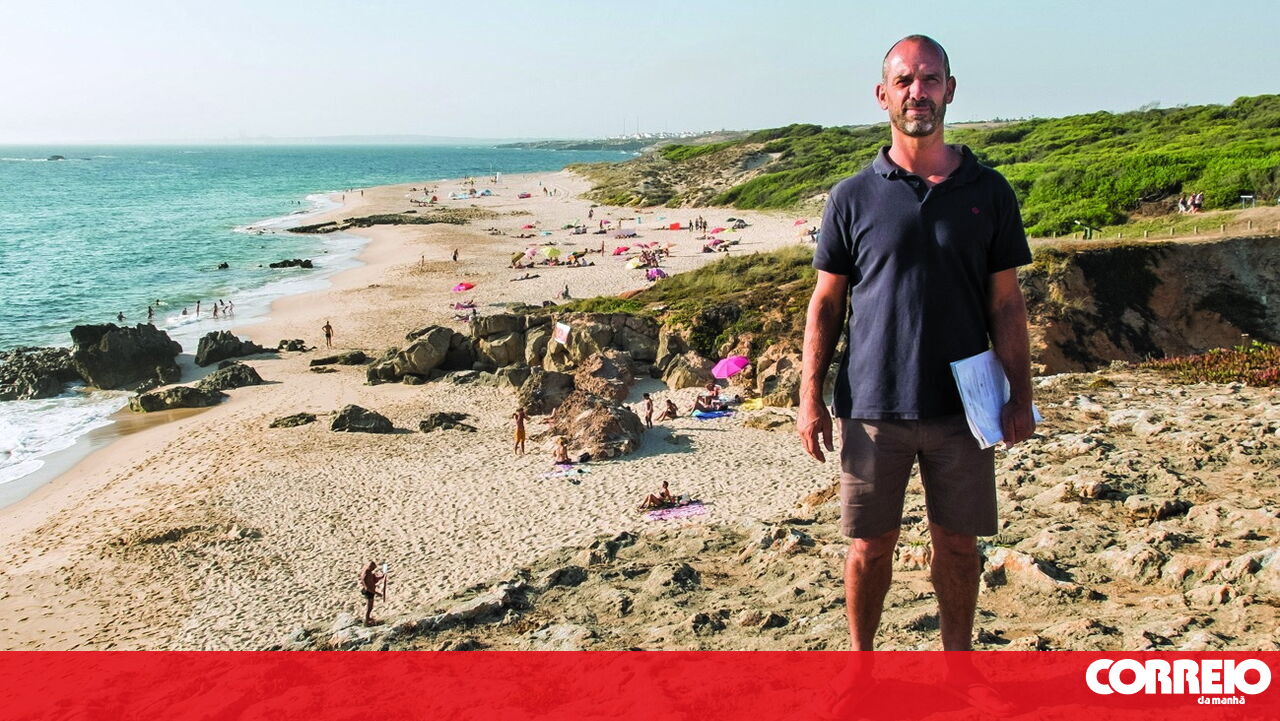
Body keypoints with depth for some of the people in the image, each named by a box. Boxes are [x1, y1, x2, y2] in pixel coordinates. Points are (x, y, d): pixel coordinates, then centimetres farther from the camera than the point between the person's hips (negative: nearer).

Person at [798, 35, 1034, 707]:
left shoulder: (988, 192, 4)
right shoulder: (853, 197, 0)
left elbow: (1005, 303, 6)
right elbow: (825, 304, 3)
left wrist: (1020, 395, 1)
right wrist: (809, 397, -2)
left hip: (961, 404, 1)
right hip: (873, 405, -1)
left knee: (957, 541, 11)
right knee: (870, 544, 8)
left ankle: (958, 662, 30)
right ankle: (859, 663, 26)